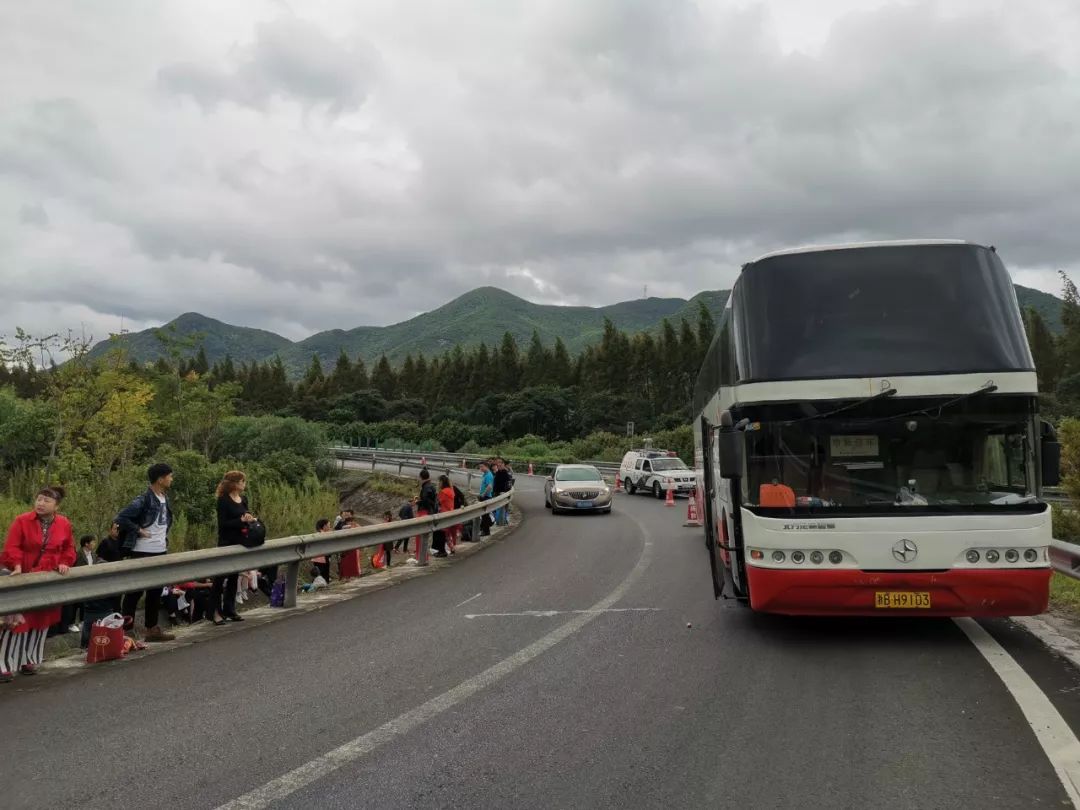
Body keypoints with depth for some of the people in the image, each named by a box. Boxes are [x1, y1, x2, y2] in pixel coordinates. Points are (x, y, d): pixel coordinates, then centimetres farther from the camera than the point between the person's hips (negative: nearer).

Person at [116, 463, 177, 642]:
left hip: (160, 551, 8)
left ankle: (152, 629, 20)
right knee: (135, 590, 0)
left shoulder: (165, 499, 8)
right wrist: (139, 531, -17)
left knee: (155, 592, 12)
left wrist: (164, 537, 10)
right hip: (143, 552, -8)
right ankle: (125, 628, 9)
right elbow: (121, 518, -22)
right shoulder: (144, 500, -17)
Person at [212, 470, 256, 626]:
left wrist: (249, 518, -4)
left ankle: (229, 610, 18)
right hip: (226, 543, -7)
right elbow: (222, 524, -17)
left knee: (234, 577, 11)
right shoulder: (223, 500, -12)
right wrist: (241, 520, -23)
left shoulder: (244, 499, 9)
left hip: (240, 543, 7)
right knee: (220, 577, -3)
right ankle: (216, 611, 3)